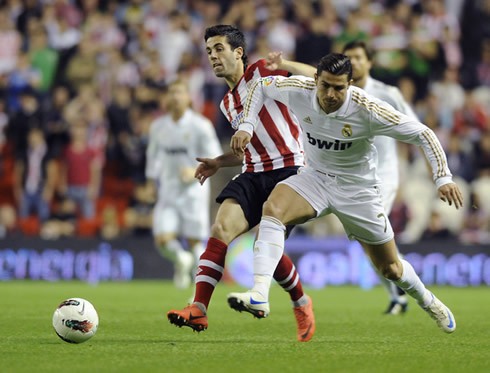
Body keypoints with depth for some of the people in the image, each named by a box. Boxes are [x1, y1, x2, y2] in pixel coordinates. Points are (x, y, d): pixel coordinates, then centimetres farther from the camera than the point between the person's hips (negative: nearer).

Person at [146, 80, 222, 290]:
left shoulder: (200, 126, -7)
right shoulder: (158, 127, 6)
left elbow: (214, 156, -7)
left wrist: (196, 171, -22)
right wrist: (153, 175, 16)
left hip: (194, 191, -3)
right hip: (168, 193, 3)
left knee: (194, 241, -3)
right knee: (162, 239, -11)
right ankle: (181, 260, 23)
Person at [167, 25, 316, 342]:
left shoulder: (261, 72, -2)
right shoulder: (228, 104, 22)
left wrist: (284, 64, -24)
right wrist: (219, 162, 19)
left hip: (288, 170, -7)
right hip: (253, 173, 7)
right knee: (222, 228, -16)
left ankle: (301, 303, 12)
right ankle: (199, 309, -25)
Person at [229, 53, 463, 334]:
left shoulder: (368, 110, -28)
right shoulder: (299, 90, -19)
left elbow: (423, 134, -20)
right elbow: (262, 86, 2)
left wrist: (443, 178, -28)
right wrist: (247, 126, -10)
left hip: (358, 189, -2)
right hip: (315, 177, 2)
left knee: (391, 269, 7)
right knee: (272, 209, -30)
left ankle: (427, 301, 41)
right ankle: (259, 294, -35)